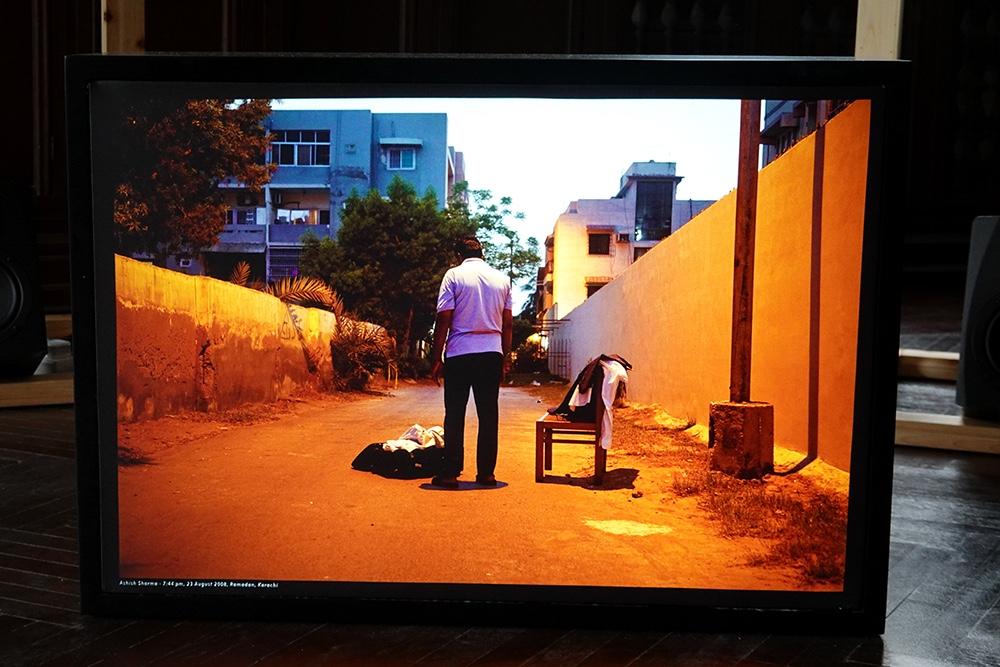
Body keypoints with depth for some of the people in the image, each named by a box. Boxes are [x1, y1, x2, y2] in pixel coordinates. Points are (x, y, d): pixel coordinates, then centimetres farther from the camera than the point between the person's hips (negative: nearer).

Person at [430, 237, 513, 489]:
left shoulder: (454, 275, -1)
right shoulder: (502, 279, 9)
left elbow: (444, 319, -6)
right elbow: (508, 323, 10)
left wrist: (437, 359, -2)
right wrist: (506, 358, 17)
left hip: (459, 354, -3)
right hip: (492, 354, 3)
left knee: (454, 415, 3)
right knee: (489, 415, 7)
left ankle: (450, 474, 3)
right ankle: (486, 473, 9)